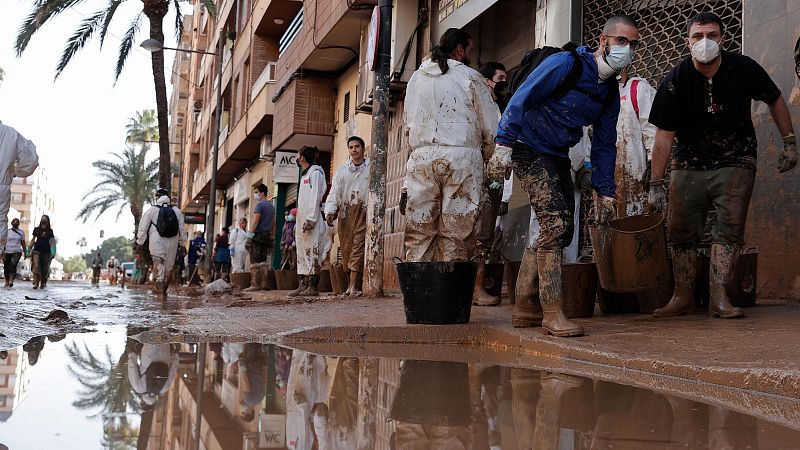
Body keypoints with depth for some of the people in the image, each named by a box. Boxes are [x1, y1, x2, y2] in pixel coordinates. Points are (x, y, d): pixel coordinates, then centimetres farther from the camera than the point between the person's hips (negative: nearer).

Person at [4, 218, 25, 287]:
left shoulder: (21, 232, 9)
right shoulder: (8, 231, 6)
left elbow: (23, 243, 14)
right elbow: (4, 242, 2)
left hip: (17, 252, -1)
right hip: (7, 252, 1)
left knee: (13, 265, -20)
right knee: (6, 267, 4)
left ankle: (11, 281, -29)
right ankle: (7, 282, 17)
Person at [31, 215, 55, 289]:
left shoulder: (50, 231, 6)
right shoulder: (36, 229, 8)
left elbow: (52, 241, 1)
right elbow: (33, 240, 13)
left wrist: (53, 252, -9)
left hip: (46, 251, 0)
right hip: (37, 250, 0)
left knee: (44, 268, 2)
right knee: (36, 266, -16)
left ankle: (43, 283, 13)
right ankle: (36, 283, -17)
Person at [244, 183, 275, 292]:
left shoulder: (260, 204, -8)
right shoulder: (272, 206, 17)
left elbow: (255, 221, -15)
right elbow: (273, 223, 19)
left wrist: (250, 236, -16)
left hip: (258, 234, -8)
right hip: (267, 236, 8)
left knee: (255, 261, -8)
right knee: (264, 261, 10)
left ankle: (255, 284, -12)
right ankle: (265, 284, 7)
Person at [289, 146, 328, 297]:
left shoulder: (315, 172, -5)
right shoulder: (304, 175, 24)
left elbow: (316, 196, -14)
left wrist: (310, 219, -21)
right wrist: (299, 221, 17)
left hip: (312, 219, -10)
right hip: (302, 219, 10)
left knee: (312, 251, -11)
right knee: (302, 253, 7)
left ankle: (313, 286, -13)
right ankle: (303, 285, 8)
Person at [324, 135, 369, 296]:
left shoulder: (371, 168, 7)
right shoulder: (342, 170, 16)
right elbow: (334, 192, 9)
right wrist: (330, 211, -7)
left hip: (363, 211, -3)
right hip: (345, 211, 4)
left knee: (358, 247, -13)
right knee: (346, 247, 1)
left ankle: (354, 286, -16)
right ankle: (351, 284, 9)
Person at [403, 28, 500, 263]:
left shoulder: (416, 78, 17)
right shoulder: (471, 77, 5)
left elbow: (408, 122, 17)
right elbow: (491, 127, 5)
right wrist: (484, 156, 20)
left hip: (421, 156, 3)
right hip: (462, 156, -3)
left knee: (418, 232, 2)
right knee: (456, 232, -2)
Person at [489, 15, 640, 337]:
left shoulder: (610, 90, 9)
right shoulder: (567, 63, -15)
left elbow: (604, 144, 15)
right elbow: (521, 99, -19)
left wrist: (604, 192, 12)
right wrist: (504, 145, -26)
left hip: (558, 158, 9)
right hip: (530, 150, -9)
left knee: (562, 231, 9)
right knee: (554, 226, -18)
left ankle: (526, 307, 21)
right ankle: (553, 314, -14)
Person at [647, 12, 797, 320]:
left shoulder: (744, 69, -9)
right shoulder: (675, 82, -11)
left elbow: (775, 101, 9)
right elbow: (663, 137, -9)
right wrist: (656, 184, -11)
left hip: (735, 163, 0)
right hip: (689, 165, 1)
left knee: (729, 229, -11)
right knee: (681, 233, -1)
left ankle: (719, 297, -8)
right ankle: (683, 297, 10)